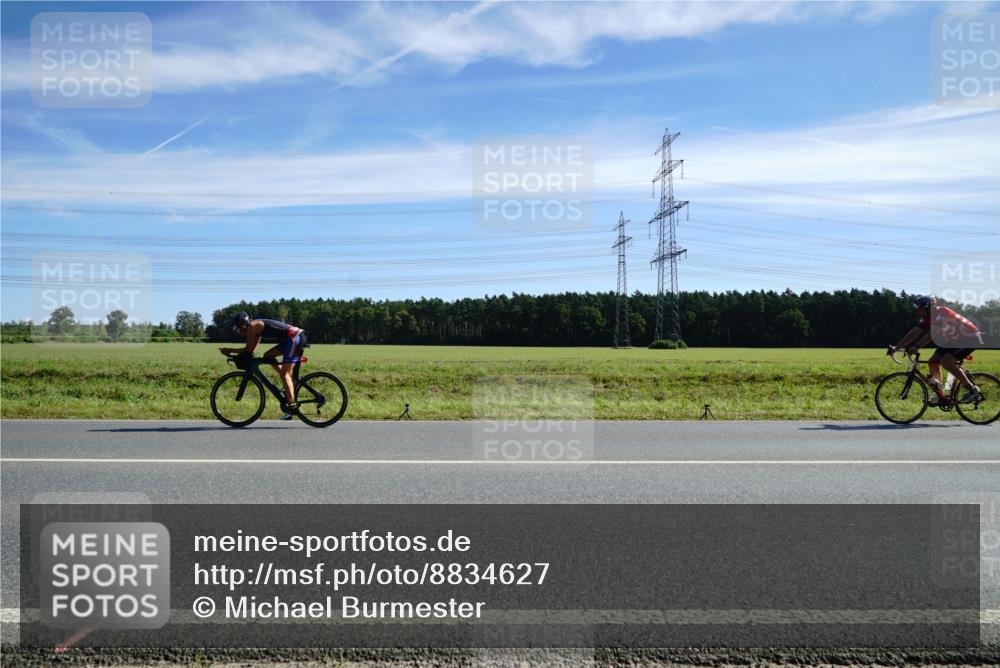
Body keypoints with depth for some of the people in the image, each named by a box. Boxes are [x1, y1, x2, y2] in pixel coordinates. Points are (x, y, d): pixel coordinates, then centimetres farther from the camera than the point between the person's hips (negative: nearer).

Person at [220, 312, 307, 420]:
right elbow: (250, 350, 26)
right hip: (291, 338, 9)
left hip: (294, 337, -9)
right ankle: (290, 384, 12)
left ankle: (291, 407, -15)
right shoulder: (258, 327, 24)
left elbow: (248, 350, -3)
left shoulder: (252, 325, -3)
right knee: (268, 356, 15)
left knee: (284, 373, -10)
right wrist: (229, 350, 23)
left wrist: (229, 350, 10)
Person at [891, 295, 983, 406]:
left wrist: (917, 347, -46)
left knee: (946, 361, -26)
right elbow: (914, 333, -3)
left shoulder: (941, 313, -26)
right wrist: (897, 347, -9)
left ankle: (973, 390, -16)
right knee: (932, 362, -1)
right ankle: (939, 396, 8)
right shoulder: (927, 318, -1)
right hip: (954, 339, 9)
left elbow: (932, 333, -38)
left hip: (970, 338, -9)